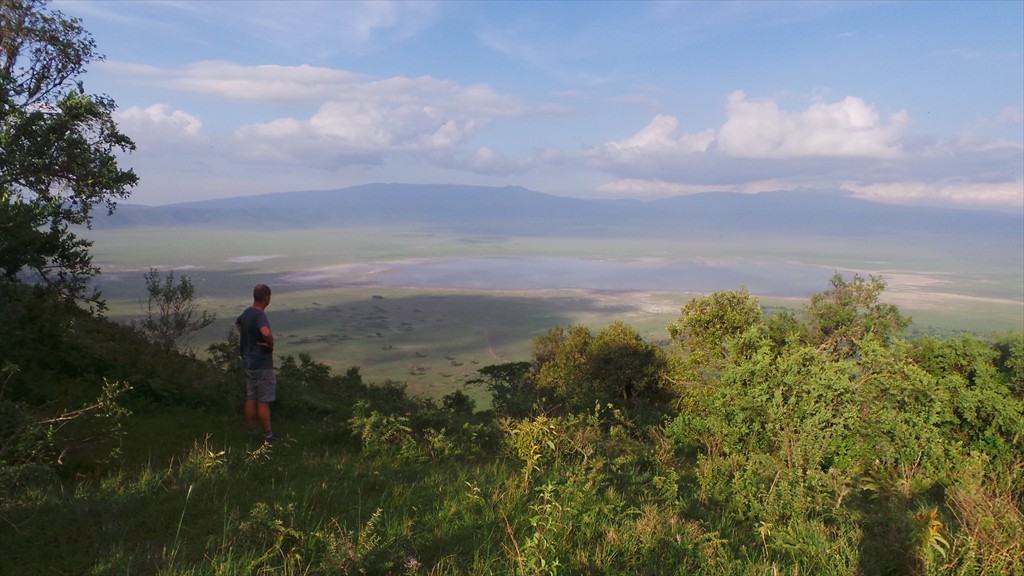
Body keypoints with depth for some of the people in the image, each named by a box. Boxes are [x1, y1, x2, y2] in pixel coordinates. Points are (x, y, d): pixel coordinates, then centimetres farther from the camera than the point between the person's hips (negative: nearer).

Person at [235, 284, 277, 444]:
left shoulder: (246, 312, 7)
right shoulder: (259, 315, -21)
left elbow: (237, 323, 30)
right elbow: (266, 333, -41)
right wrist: (271, 344, -20)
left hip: (248, 363, 9)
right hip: (262, 365, -9)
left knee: (250, 399, 13)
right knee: (263, 402, -1)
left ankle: (252, 433, 23)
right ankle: (268, 437, 7)